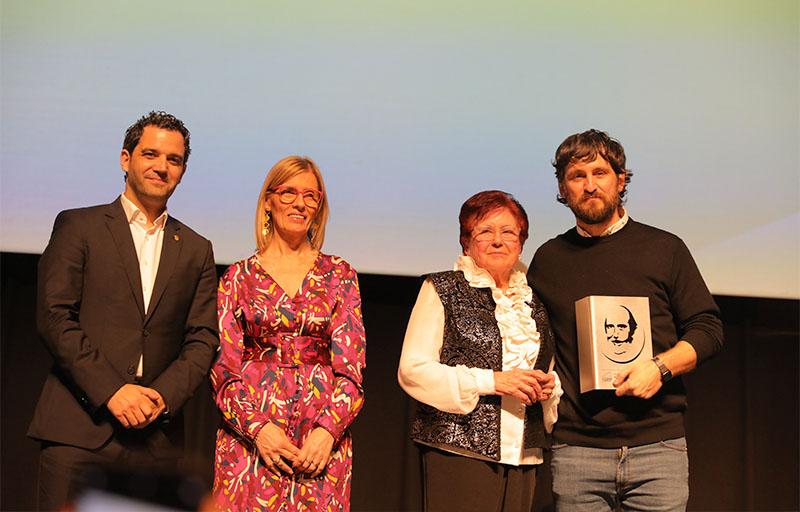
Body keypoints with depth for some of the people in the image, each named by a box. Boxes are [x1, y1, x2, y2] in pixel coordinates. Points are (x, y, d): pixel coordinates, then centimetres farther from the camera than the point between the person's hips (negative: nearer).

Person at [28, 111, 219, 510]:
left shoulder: (196, 250, 15)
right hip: (78, 427, -2)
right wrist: (110, 390, -12)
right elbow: (53, 317, -4)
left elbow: (203, 340, 9)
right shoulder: (78, 226, 5)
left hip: (156, 436, 3)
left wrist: (163, 396, -8)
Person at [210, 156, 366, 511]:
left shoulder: (339, 275, 8)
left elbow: (352, 365, 1)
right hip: (250, 434, 0)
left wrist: (327, 429, -12)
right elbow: (223, 368, 2)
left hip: (323, 436, 0)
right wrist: (258, 427, -12)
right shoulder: (239, 277, 7)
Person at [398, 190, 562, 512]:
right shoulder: (442, 290, 2)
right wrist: (490, 381, -13)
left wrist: (548, 386, 4)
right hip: (458, 450, -5)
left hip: (522, 457, 5)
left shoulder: (533, 301, 18)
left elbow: (547, 373, 28)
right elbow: (412, 370, -7)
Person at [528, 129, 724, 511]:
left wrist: (661, 366, -11)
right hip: (576, 448, 1)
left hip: (658, 446, -1)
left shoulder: (664, 249, 8)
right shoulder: (549, 259, 12)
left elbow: (708, 329, 6)